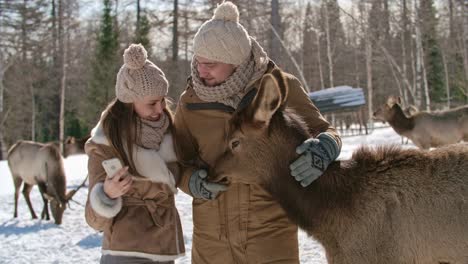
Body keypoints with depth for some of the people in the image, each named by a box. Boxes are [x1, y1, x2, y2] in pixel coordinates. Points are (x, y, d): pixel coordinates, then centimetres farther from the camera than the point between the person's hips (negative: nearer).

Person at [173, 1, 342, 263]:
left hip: (271, 233, -2)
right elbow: (178, 161, 6)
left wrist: (323, 149, -25)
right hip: (211, 240, 3)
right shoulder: (191, 102, -2)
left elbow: (323, 132, -1)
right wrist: (193, 182, -17)